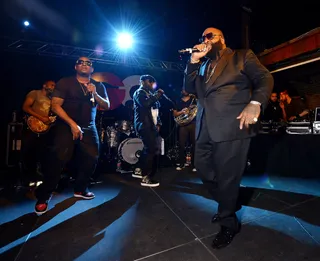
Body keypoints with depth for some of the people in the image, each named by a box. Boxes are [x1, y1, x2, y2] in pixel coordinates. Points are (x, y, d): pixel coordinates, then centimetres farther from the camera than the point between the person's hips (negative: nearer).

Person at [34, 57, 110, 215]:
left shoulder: (98, 86, 9)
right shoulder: (65, 82, -2)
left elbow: (106, 106, 2)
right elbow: (55, 105, -10)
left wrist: (95, 94, -16)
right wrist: (72, 124, -20)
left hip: (89, 128, 4)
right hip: (65, 126, -4)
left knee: (91, 159, 1)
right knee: (58, 159, -11)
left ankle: (80, 189, 23)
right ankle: (43, 197, 6)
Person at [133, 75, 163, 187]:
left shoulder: (150, 94, 22)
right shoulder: (139, 92, -3)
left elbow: (155, 109, 22)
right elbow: (145, 103, -24)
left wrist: (158, 123, 12)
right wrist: (157, 95, -15)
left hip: (151, 125, 9)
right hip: (144, 125, -9)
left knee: (149, 148, 13)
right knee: (152, 149, -14)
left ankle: (139, 170, 27)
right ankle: (146, 178, -8)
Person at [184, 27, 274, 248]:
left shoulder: (242, 56, 11)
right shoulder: (203, 66, 26)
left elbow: (265, 79, 1)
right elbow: (189, 88, 14)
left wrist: (255, 103, -18)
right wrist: (194, 61, 5)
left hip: (231, 126, -6)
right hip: (205, 128, 7)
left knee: (227, 177, 1)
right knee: (204, 169, 13)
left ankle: (228, 223, 26)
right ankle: (228, 205, 39)